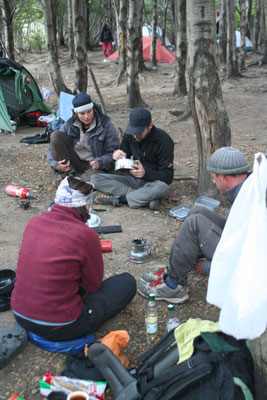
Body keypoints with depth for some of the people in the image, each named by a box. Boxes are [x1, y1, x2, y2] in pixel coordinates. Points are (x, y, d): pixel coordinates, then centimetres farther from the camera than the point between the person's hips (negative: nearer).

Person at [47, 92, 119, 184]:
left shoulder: (105, 125, -7)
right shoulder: (69, 125, 0)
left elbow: (113, 152, -5)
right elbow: (53, 145, 6)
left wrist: (100, 162, -26)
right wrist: (55, 164, -15)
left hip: (93, 166, -3)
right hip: (72, 165, 3)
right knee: (55, 135, -15)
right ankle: (67, 176, -18)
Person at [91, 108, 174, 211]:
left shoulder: (163, 140, -16)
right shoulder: (129, 135, -2)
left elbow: (168, 176, -16)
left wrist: (145, 173, -34)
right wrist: (117, 156, -16)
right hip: (133, 180, 5)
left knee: (162, 188, -41)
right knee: (95, 179, -13)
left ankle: (117, 199, -22)